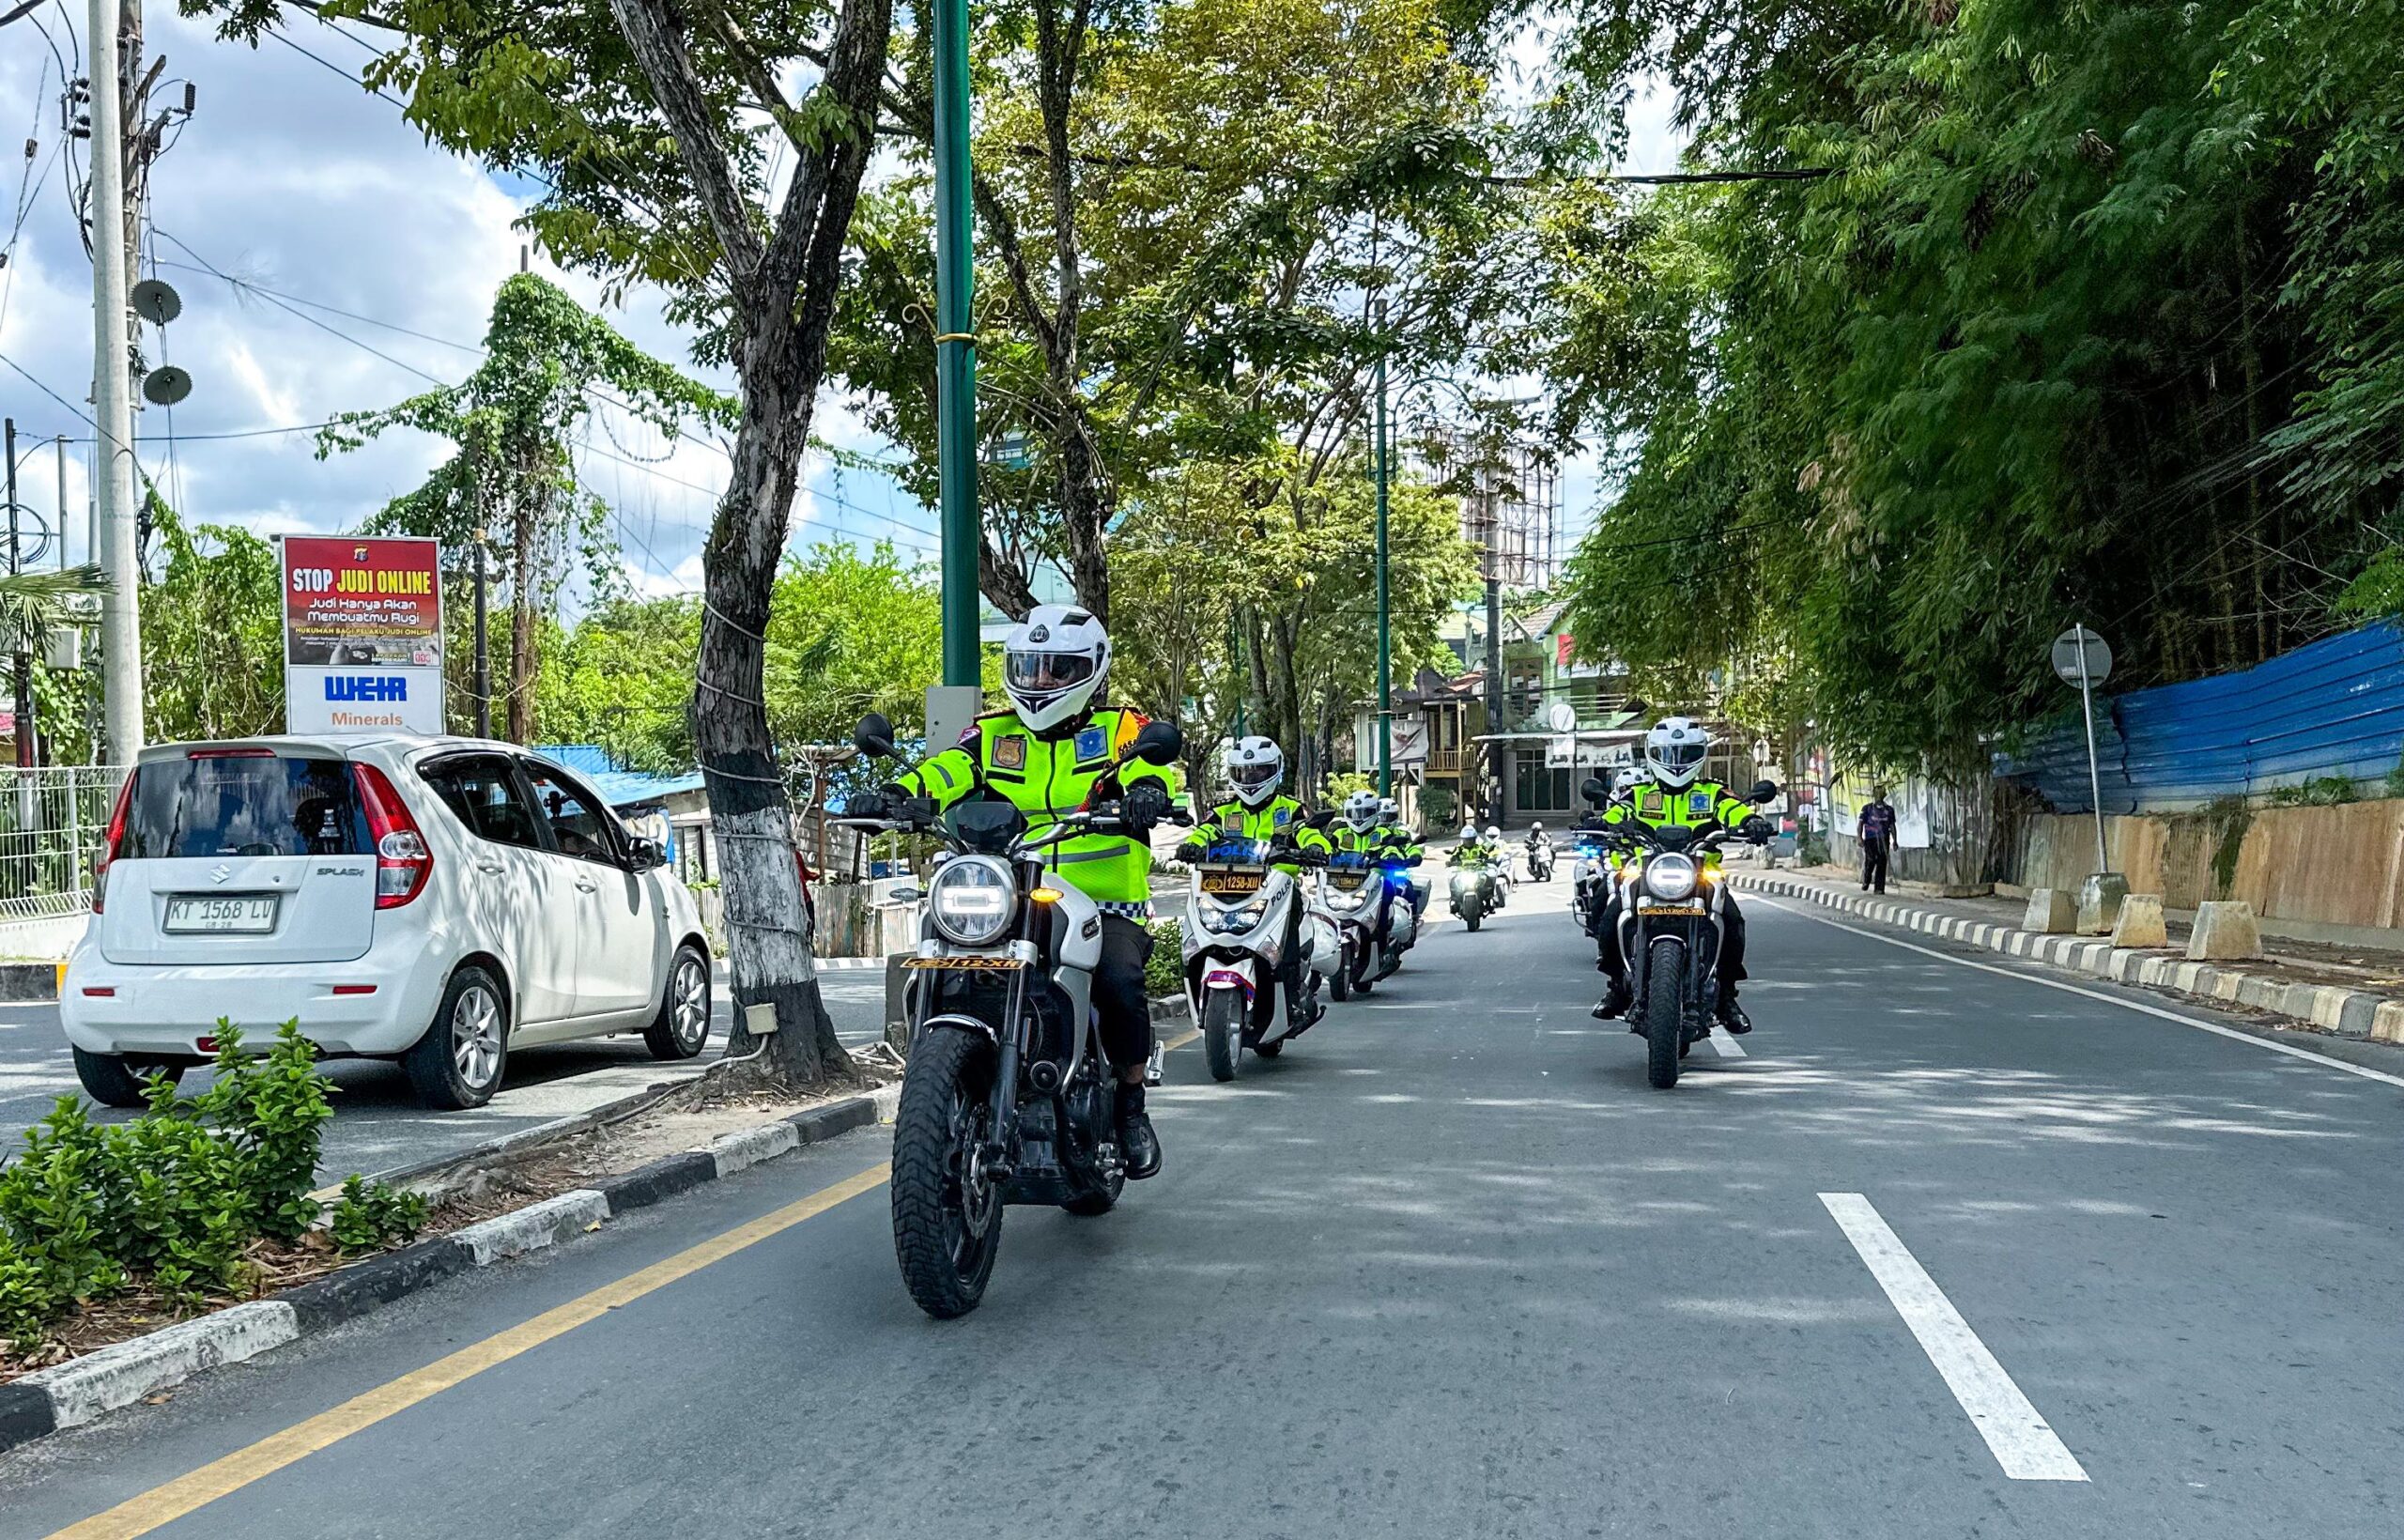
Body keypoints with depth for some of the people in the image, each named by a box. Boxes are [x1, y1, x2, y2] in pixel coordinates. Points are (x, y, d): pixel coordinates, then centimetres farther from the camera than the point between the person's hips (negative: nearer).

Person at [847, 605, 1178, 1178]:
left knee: (1120, 982, -29)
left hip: (1107, 905, -3)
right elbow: (949, 766, -3)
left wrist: (1149, 788, -37)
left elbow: (1154, 762, -12)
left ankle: (1131, 1104, -3)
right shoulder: (993, 734, 15)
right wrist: (897, 792, -24)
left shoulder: (1119, 728, 8)